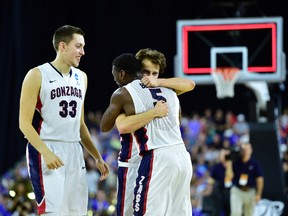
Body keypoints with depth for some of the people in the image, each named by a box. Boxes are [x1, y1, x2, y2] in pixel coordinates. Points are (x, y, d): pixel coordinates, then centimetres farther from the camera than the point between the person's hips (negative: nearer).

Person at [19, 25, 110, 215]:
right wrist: (46, 153, -23)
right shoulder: (37, 76, -6)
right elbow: (25, 123, -11)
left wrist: (97, 157, 17)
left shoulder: (81, 78, 14)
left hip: (74, 152, 7)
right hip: (46, 151, -7)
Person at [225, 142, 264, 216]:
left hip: (250, 192, 1)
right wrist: (229, 165, -19)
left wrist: (258, 194, -6)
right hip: (237, 191, -1)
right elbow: (229, 177, -6)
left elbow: (259, 179, -2)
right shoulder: (235, 162, -1)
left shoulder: (255, 163, -3)